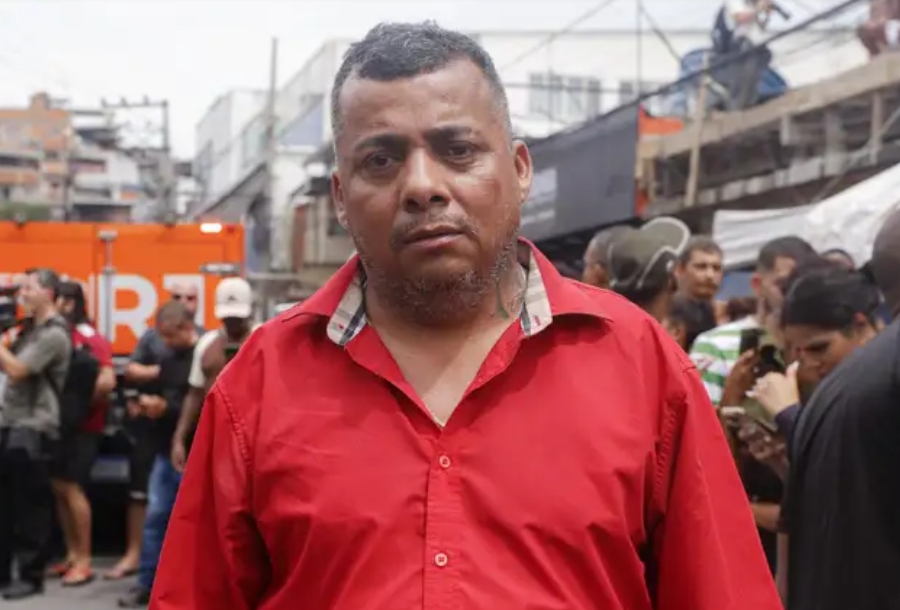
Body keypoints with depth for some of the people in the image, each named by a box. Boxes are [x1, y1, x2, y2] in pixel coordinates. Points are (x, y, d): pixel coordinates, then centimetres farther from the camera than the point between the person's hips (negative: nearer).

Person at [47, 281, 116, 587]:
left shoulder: (90, 338, -13)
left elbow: (107, 381, -23)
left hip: (83, 425, -7)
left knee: (71, 487, -6)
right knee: (58, 487, 10)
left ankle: (84, 561, 2)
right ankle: (72, 555, 21)